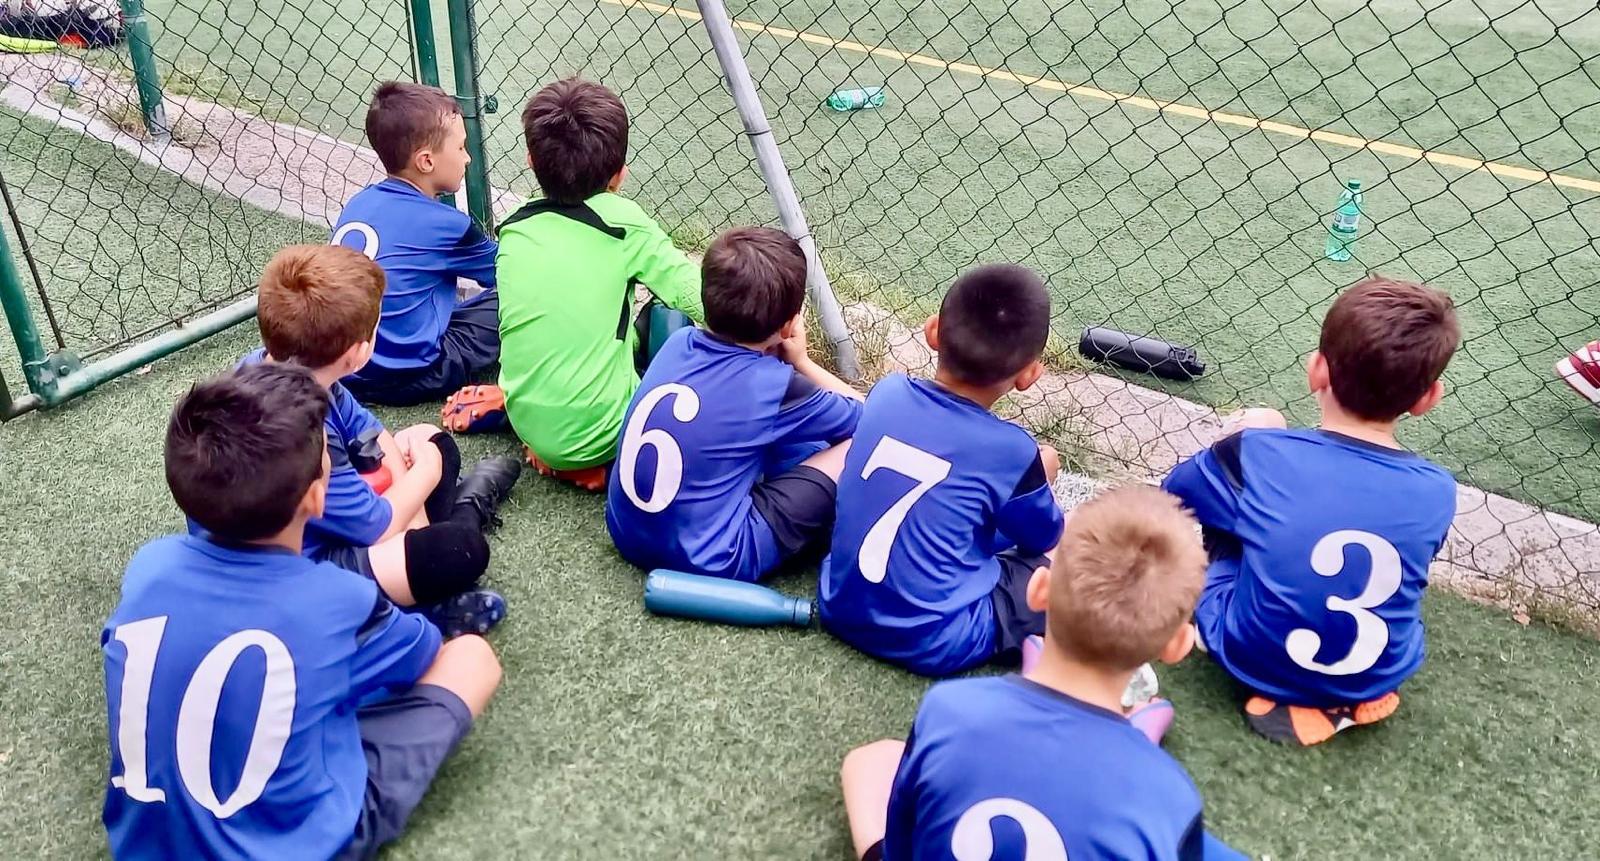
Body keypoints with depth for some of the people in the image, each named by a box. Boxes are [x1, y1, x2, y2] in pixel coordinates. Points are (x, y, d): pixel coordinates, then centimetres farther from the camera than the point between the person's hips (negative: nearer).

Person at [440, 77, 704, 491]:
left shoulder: (514, 229, 3)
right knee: (667, 316, 9)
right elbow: (699, 296, -11)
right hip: (600, 435, -5)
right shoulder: (623, 222, -11)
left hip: (529, 424, 5)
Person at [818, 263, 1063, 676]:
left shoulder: (887, 391, -5)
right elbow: (1044, 539, 4)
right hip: (933, 643, -5)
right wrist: (1039, 470, 25)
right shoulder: (1010, 450, -17)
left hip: (840, 609, 6)